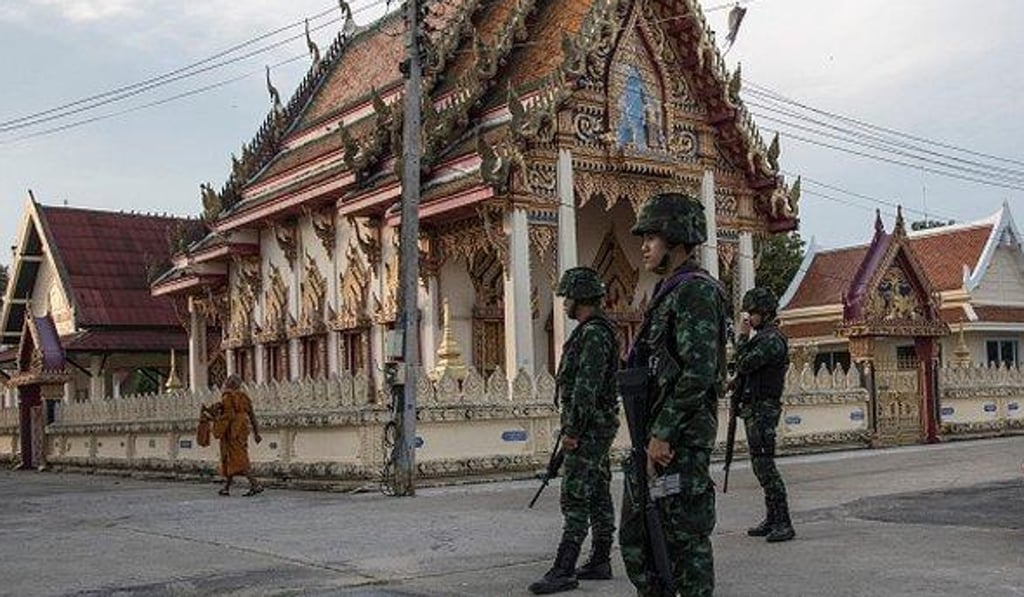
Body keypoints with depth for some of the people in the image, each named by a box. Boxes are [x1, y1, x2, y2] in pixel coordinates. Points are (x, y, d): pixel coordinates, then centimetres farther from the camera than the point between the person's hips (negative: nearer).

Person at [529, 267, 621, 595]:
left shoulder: (593, 333, -17)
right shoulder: (594, 331, 17)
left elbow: (586, 387, -23)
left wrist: (573, 430, -22)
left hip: (589, 429, -11)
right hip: (596, 428, 11)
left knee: (575, 499, -10)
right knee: (598, 497, 12)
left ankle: (563, 571, -10)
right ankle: (600, 562, 17)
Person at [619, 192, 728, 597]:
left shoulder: (695, 291, -13)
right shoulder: (668, 292, 18)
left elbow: (698, 372, -22)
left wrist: (663, 435, -21)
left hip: (681, 439, -10)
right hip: (655, 436, 10)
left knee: (684, 540, -2)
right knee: (635, 537, 15)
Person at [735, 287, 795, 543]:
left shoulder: (772, 339, -14)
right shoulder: (762, 337, 18)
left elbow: (744, 364, -18)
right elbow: (747, 368, 22)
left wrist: (742, 337, -7)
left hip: (762, 409, -10)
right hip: (753, 408, 10)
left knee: (764, 464, -12)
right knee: (760, 465, 13)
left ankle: (783, 524, -10)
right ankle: (773, 520, 19)